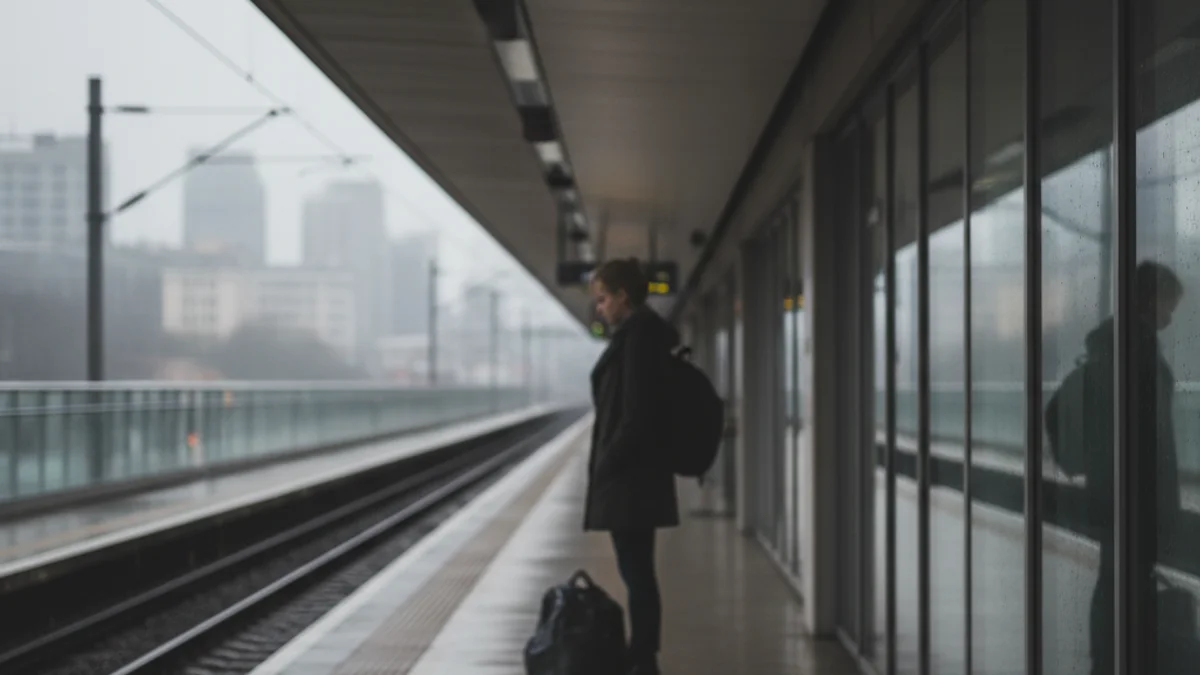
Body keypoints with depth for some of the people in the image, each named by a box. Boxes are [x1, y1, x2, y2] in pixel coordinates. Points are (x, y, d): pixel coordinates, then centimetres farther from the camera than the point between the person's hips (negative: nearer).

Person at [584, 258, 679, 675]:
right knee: (636, 571, 12)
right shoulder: (646, 332, 16)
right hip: (634, 472, 10)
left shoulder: (639, 333, -14)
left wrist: (607, 464, -15)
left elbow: (637, 410, -20)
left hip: (630, 473, -10)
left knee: (636, 571, -6)